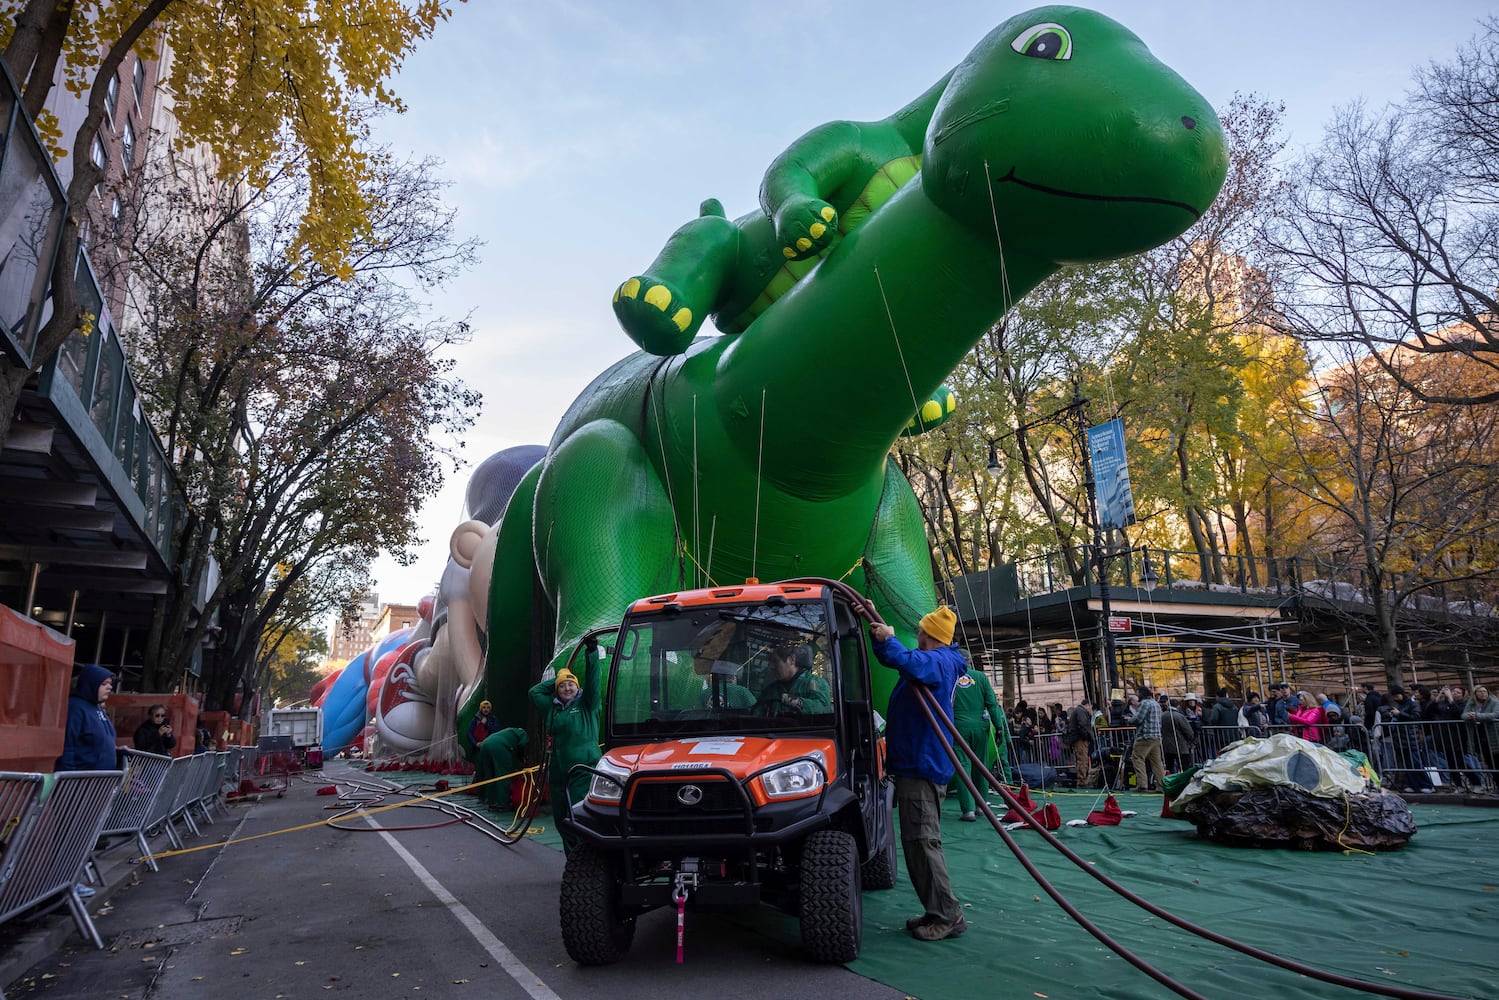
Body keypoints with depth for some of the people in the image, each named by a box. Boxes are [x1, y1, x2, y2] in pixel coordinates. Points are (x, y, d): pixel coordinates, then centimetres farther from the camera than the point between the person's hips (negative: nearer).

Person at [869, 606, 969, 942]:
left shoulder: (936, 660, -17)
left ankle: (947, 916, 0)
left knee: (922, 841, -7)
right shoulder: (938, 660, 15)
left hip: (922, 766, -11)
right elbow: (890, 658, 24)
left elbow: (906, 661, -41)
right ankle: (937, 913, 24)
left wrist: (888, 639, -24)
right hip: (915, 764, 11)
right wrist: (878, 629, 12)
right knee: (919, 841, 16)